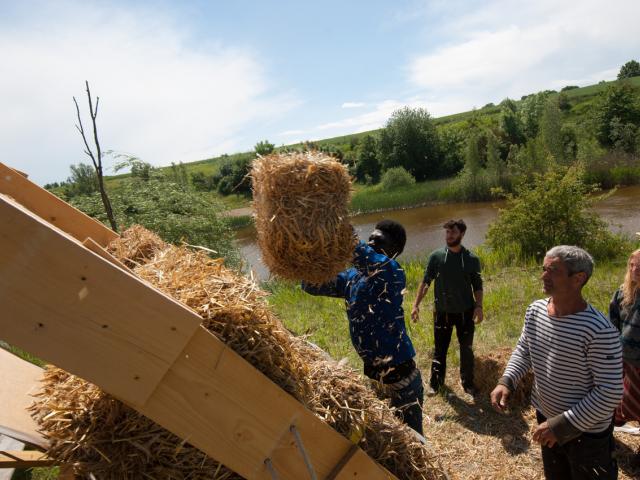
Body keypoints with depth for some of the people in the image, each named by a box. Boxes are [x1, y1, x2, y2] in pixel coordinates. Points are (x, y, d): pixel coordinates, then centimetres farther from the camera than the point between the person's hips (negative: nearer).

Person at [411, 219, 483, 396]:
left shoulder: (472, 259, -6)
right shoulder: (436, 256, -8)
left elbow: (477, 286, 1)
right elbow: (425, 282, -3)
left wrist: (479, 306, -12)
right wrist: (416, 304, -8)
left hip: (465, 312, 0)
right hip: (442, 312, 0)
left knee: (467, 350, 15)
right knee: (439, 349, 12)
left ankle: (468, 382, 34)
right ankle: (435, 382, 29)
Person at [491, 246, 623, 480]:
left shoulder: (599, 330, -29)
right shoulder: (535, 311, -8)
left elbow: (610, 392, -26)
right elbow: (523, 351, 6)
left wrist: (563, 425, -26)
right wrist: (506, 381, -10)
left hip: (587, 433, -6)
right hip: (546, 420, 6)